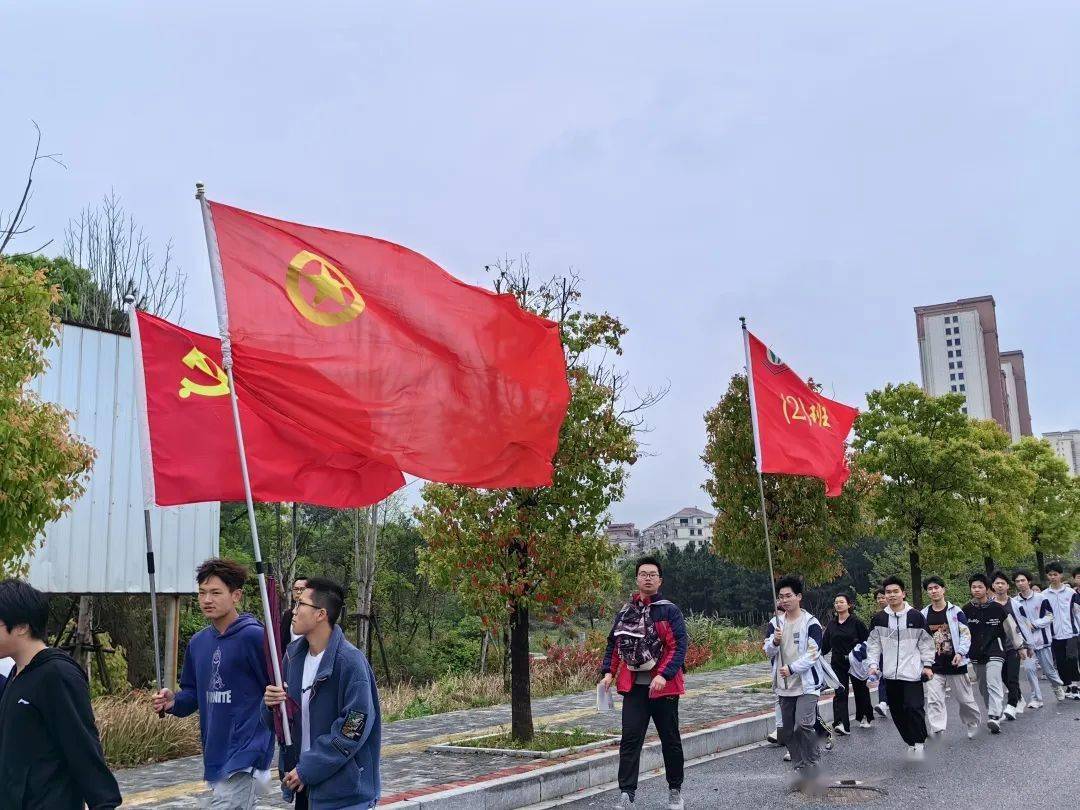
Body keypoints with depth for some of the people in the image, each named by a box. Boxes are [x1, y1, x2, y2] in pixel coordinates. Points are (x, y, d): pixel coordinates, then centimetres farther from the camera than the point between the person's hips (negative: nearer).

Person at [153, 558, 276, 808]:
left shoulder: (253, 636, -13)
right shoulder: (197, 642, 9)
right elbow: (194, 694, 18)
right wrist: (173, 702, -1)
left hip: (244, 757, -7)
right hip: (214, 756, 8)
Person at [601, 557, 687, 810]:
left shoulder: (669, 611, -5)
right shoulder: (625, 611, 8)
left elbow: (679, 646, -12)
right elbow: (614, 644, 15)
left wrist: (664, 675, -23)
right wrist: (608, 672, 3)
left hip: (663, 686, -2)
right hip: (633, 686, 3)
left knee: (670, 740, 10)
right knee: (630, 739, -5)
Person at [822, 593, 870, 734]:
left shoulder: (856, 622, -7)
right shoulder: (831, 624, 7)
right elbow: (826, 644, 11)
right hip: (838, 663, 3)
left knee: (860, 690, 13)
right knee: (840, 693, -8)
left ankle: (865, 717, 34)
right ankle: (841, 724, -16)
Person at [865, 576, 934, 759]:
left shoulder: (916, 617, 0)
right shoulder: (879, 619, 5)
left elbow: (925, 642, 5)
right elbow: (873, 644, 10)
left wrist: (927, 665, 1)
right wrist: (873, 665, 1)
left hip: (912, 673, -3)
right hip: (890, 674, 3)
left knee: (914, 708, -14)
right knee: (897, 711, 7)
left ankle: (919, 742, 1)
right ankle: (911, 743, 21)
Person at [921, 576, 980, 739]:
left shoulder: (955, 611, -3)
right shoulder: (924, 615, 5)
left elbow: (966, 634, -4)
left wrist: (960, 653, -18)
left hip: (955, 664, -2)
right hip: (934, 666, 2)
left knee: (965, 698, 11)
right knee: (933, 701, -10)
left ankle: (974, 723, 35)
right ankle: (935, 731, -13)